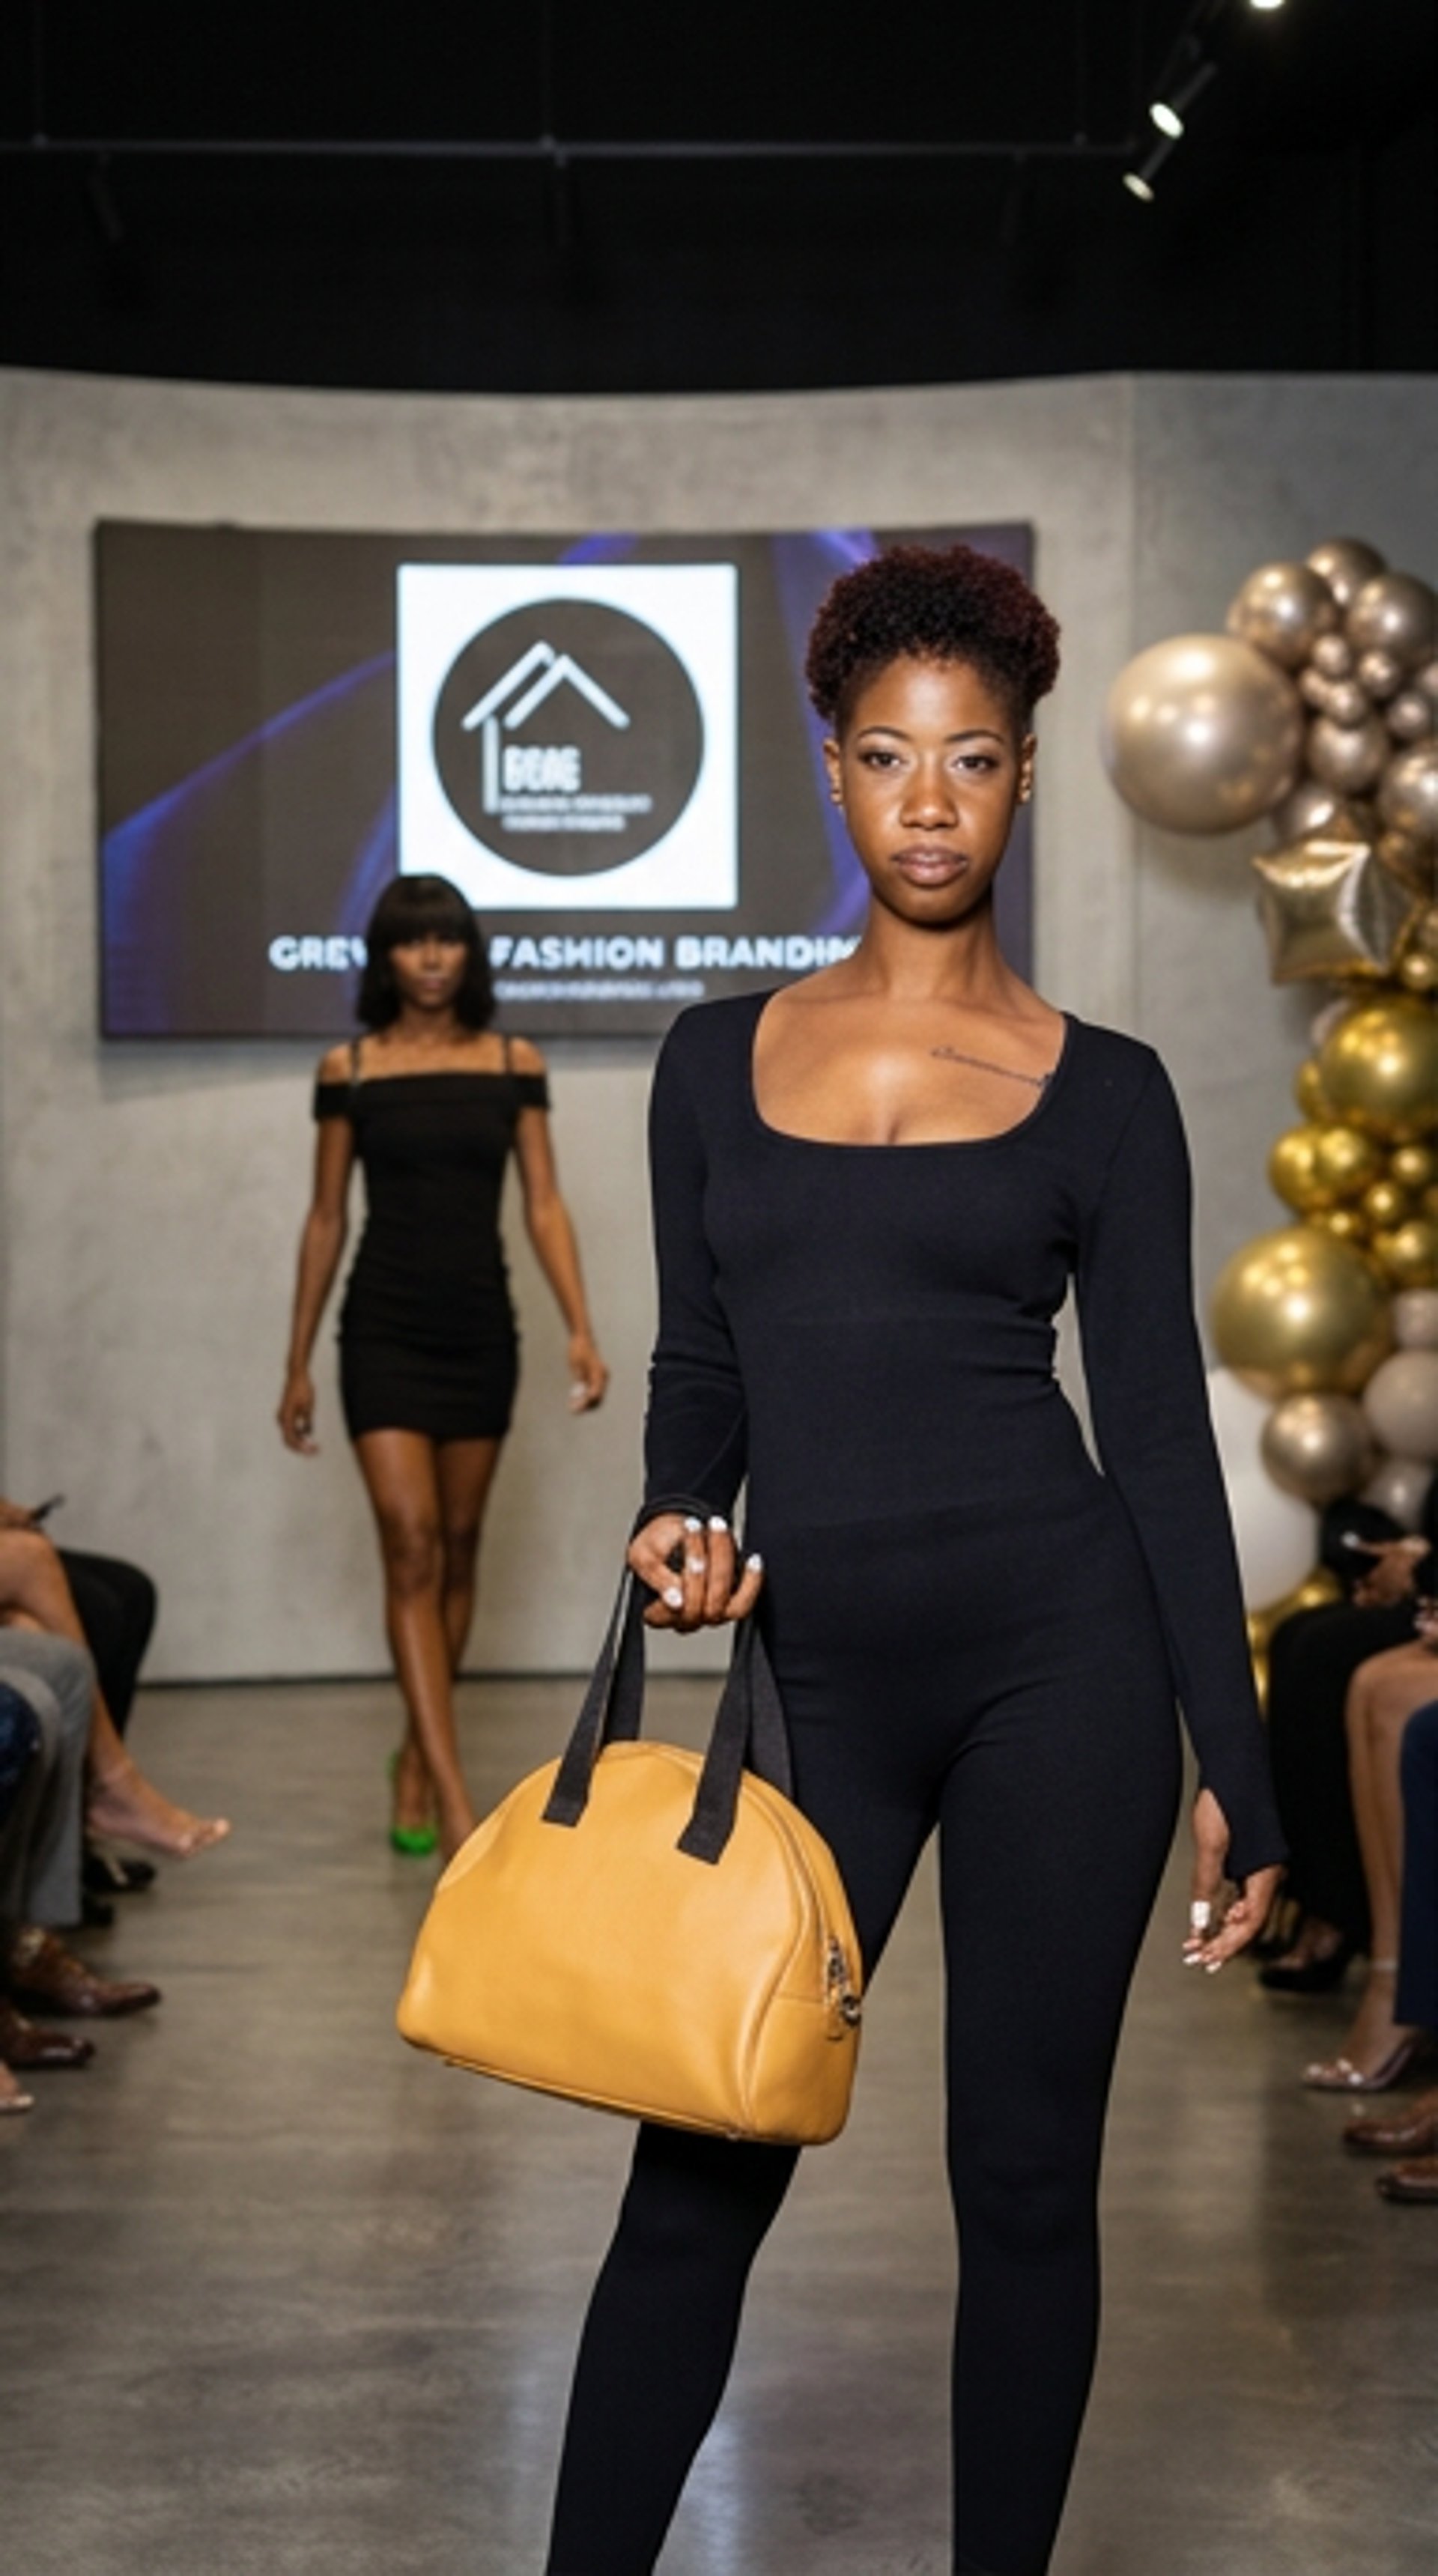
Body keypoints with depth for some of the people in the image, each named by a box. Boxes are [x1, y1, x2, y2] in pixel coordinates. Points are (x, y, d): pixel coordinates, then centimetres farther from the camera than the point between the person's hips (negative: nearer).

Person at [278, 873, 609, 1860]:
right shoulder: (349, 1071, 0)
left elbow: (544, 1205, 1)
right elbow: (327, 1218, 4)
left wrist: (582, 1331, -10)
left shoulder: (515, 1064, 3)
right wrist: (299, 1363, 5)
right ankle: (457, 1805, -16)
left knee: (458, 1550, 10)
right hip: (384, 1330, -2)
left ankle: (417, 1759, 27)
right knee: (412, 1550, -11)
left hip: (481, 1329, 2)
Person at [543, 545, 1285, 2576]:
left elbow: (1164, 1428, 1)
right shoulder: (719, 1058, 9)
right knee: (697, 2179, 2)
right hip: (819, 1670, 2)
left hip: (1058, 1647, -2)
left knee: (1025, 2172, 6)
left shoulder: (1101, 1091, 2)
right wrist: (678, 1521, -6)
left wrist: (1236, 1770, -2)